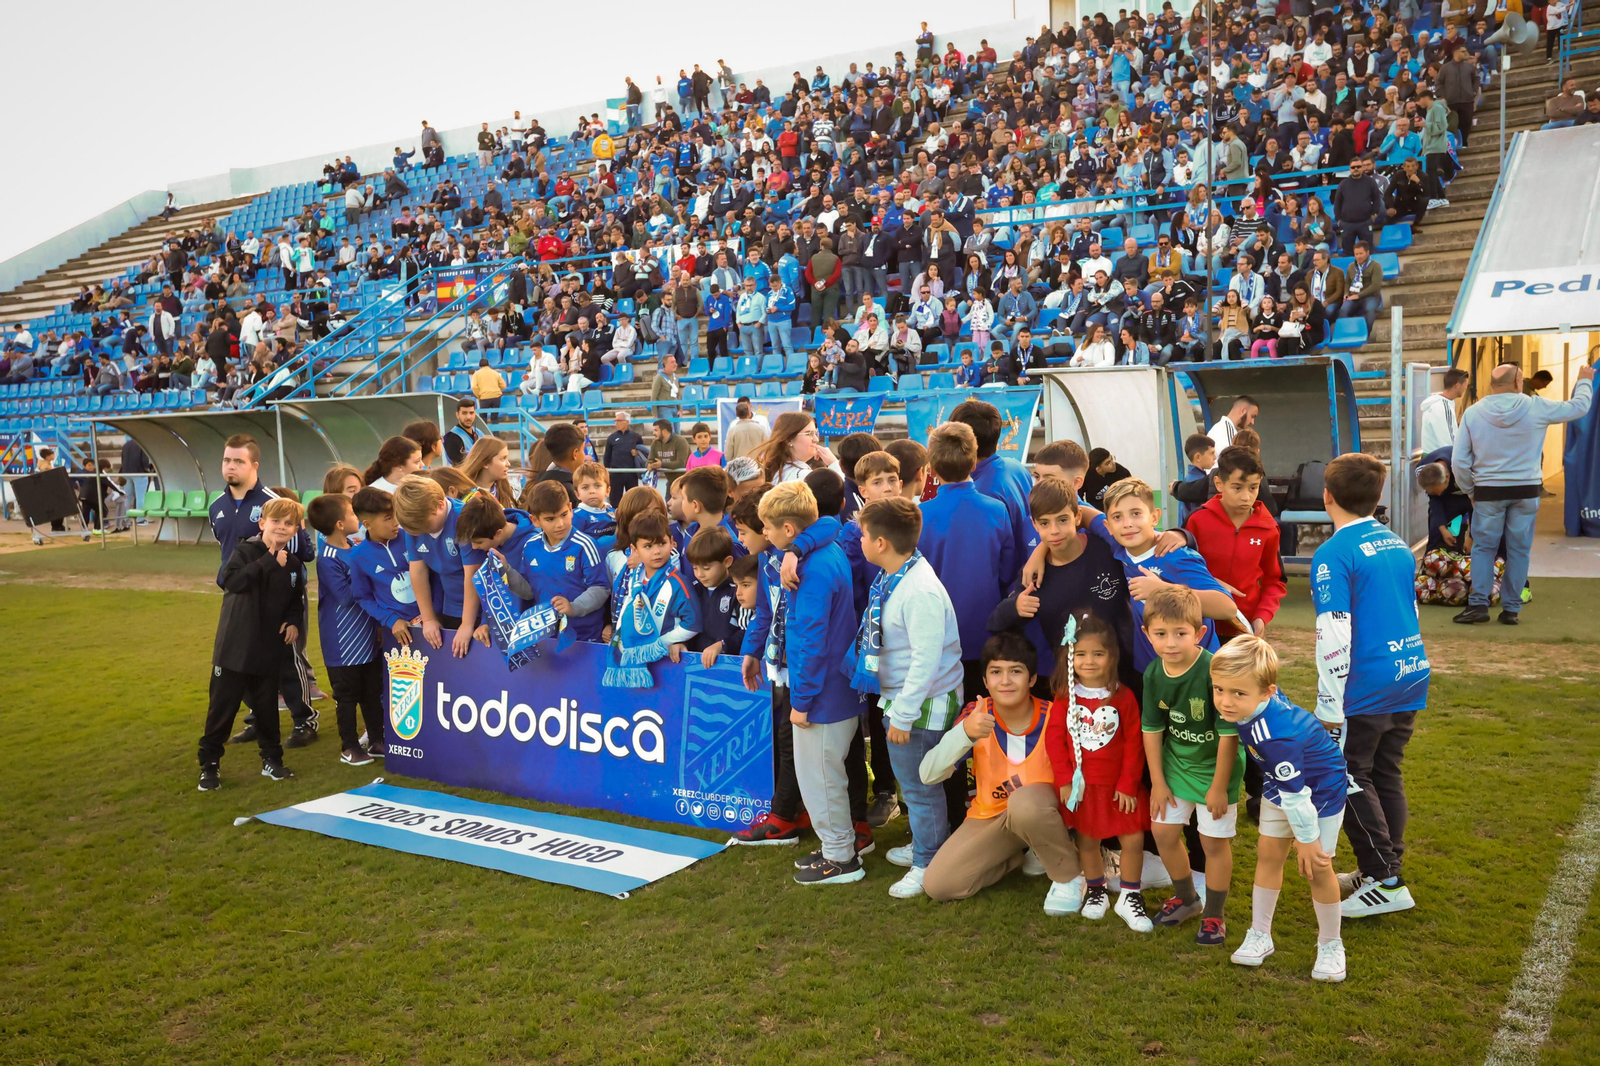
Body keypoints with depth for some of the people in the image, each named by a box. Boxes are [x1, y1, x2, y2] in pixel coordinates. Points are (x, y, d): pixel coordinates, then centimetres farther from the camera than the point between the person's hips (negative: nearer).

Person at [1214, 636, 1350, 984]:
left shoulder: (1274, 737, -43)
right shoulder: (1259, 697, -22)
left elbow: (1296, 794, -31)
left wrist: (1307, 839, -20)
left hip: (1320, 789, -8)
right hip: (1282, 784, 8)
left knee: (1316, 867, -1)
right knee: (1268, 854, 10)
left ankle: (1330, 945, 21)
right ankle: (1259, 935, 22)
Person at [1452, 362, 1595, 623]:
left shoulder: (1473, 412, -5)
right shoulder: (1536, 407, -7)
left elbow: (1459, 461, -5)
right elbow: (1579, 407, 10)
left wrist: (1470, 491, 8)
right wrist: (1585, 381, 29)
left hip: (1488, 491, 0)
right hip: (1526, 491, 0)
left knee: (1483, 547, 9)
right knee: (1519, 550, 8)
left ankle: (1478, 604, 1)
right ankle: (1511, 608, 11)